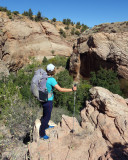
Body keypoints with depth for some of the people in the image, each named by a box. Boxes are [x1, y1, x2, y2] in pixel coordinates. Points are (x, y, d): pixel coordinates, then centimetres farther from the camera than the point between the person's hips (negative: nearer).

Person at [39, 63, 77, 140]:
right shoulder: (51, 80, -26)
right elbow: (60, 89, -30)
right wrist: (72, 89, -24)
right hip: (48, 101, -9)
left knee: (46, 114, 28)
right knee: (47, 116, 5)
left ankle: (46, 126, 51)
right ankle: (42, 134, 19)